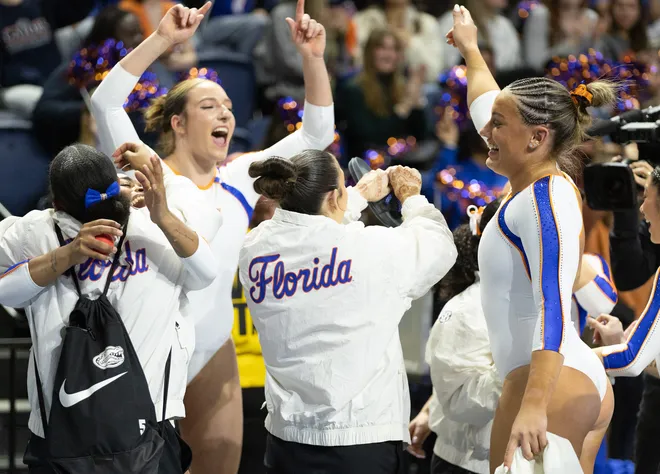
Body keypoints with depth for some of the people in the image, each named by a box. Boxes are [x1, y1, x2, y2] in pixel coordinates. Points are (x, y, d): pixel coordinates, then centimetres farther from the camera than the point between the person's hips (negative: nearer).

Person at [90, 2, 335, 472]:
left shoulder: (240, 181, 7)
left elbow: (317, 132, 6)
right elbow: (106, 101, -19)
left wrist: (313, 58, -7)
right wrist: (163, 39, -25)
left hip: (214, 356, 5)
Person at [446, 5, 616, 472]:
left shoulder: (545, 199, -14)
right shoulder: (549, 184, 14)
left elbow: (553, 305, -26)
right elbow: (490, 107, 34)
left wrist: (534, 407, -36)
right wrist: (471, 51, 50)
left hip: (549, 382, -10)